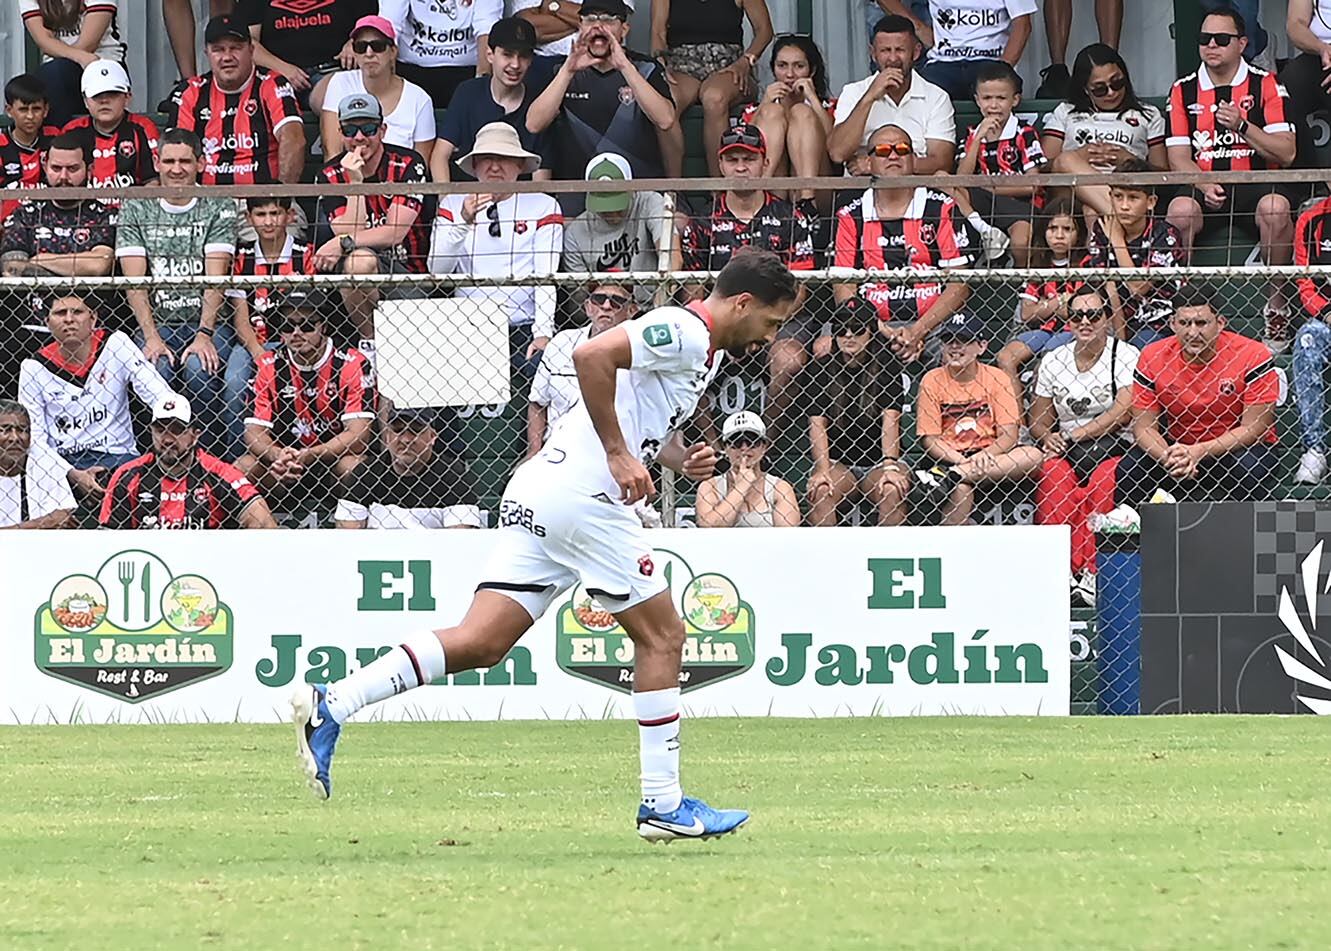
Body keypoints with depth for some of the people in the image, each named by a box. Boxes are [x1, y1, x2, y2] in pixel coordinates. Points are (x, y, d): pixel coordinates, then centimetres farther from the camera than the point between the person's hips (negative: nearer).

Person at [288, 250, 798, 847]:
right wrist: (619, 454, -20)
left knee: (482, 643, -1)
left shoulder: (703, 350, 23)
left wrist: (681, 459, 15)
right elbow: (591, 356, -23)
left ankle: (331, 705, -11)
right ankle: (663, 804, 7)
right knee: (661, 636, 3)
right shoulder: (683, 330, -9)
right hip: (584, 494, -9)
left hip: (536, 495, 9)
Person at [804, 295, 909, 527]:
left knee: (892, 491, -33)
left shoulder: (887, 367, 3)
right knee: (820, 491, -31)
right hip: (838, 462, 1)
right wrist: (822, 470, -21)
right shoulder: (818, 370, 6)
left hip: (878, 462, -1)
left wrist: (890, 466, -25)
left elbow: (890, 420, -9)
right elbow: (817, 425, -4)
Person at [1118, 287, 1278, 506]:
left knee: (1248, 469, -35)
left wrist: (1199, 452, -28)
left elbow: (1253, 428, -16)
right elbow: (1144, 426, -5)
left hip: (1233, 447, -3)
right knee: (1130, 469, -22)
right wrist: (1168, 457, -27)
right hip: (1177, 445, 3)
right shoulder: (1152, 358, -7)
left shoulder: (1253, 356, -16)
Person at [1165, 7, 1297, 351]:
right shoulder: (1183, 91, 12)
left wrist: (1243, 126, -16)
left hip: (1258, 183, -1)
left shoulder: (1266, 85, 5)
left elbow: (1286, 153, -2)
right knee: (1180, 211, -33)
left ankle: (1276, 306, -22)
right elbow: (1179, 157, 6)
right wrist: (1204, 184, -15)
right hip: (1205, 188, 2)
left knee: (1275, 207, -36)